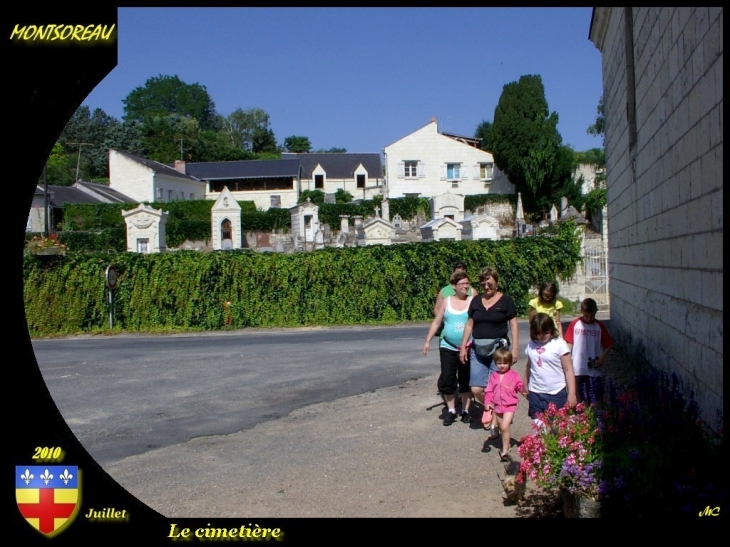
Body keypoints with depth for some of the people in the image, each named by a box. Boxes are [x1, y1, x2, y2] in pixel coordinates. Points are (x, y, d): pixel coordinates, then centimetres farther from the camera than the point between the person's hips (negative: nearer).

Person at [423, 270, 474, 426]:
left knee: (466, 381, 8)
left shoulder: (473, 301, -3)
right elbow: (436, 322, 9)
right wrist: (428, 341, 6)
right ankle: (451, 411, 14)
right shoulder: (446, 301, 4)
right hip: (448, 347, 2)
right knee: (446, 380, 0)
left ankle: (465, 411, 21)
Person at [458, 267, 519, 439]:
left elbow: (513, 325, -1)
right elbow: (469, 324, 14)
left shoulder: (505, 300, -2)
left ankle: (494, 424, 9)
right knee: (476, 389, -3)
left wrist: (514, 349, -7)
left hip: (499, 348, -3)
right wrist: (463, 347, 10)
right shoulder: (476, 301, 8)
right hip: (478, 349, 3)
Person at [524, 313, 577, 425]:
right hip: (535, 393, 4)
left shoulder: (559, 344, -9)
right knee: (538, 425, 5)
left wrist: (571, 393, -10)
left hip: (555, 394, -4)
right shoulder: (532, 344, 5)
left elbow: (568, 370, -8)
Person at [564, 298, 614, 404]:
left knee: (594, 401, 0)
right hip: (578, 368, 0)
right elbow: (569, 343, 3)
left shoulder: (599, 326, 0)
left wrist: (602, 357, -8)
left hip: (594, 368, 0)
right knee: (581, 400, 6)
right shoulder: (574, 324, -2)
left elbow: (609, 344, 5)